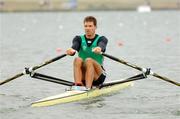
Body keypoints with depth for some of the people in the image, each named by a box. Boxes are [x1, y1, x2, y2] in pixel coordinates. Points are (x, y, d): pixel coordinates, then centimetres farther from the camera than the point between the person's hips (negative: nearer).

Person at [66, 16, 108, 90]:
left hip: (98, 76, -2)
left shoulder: (101, 39, 4)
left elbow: (102, 45, -21)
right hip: (82, 77, 2)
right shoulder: (79, 39, 10)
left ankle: (88, 87, -47)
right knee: (78, 60, -27)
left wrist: (99, 48, -46)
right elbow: (75, 46, -13)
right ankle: (78, 85, -45)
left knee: (89, 60, -30)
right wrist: (71, 50, -38)